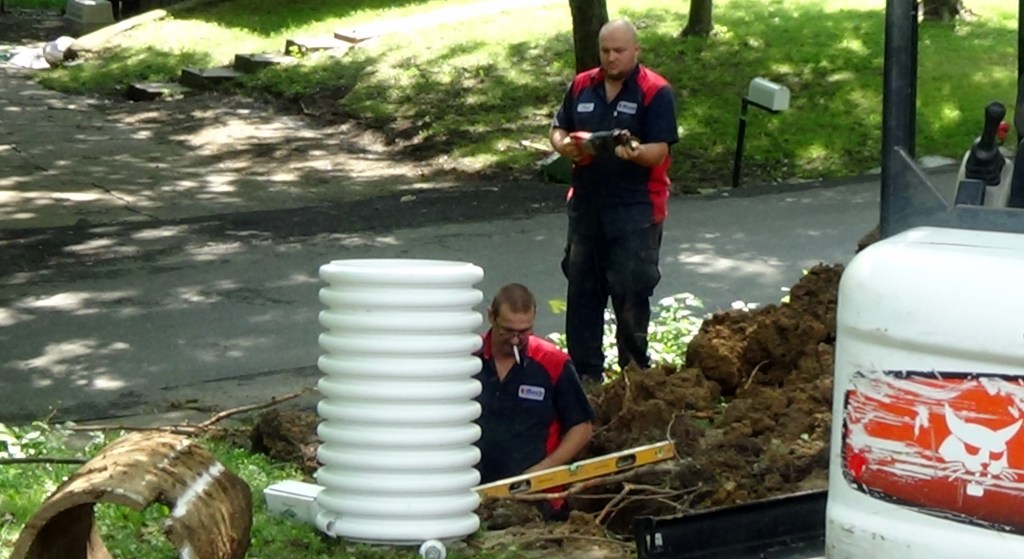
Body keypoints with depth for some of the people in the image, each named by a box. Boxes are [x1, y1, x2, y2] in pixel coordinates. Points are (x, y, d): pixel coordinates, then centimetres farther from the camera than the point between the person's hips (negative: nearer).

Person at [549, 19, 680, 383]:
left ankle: (634, 371, 13)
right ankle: (585, 370, 20)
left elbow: (659, 151, -13)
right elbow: (558, 129, 15)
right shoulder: (582, 86, 9)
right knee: (581, 288, 10)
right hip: (586, 203, 6)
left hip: (636, 208, -5)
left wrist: (635, 152, -35)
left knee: (630, 291, -2)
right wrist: (563, 145, -8)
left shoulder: (655, 92, -8)